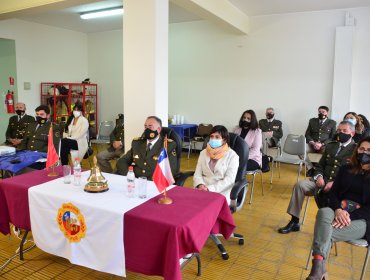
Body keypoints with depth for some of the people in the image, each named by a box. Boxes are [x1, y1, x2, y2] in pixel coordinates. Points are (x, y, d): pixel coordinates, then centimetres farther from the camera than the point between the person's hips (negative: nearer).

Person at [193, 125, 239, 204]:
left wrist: (210, 188, -20)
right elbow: (197, 174, 7)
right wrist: (200, 185, -15)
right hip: (203, 190, 4)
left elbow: (229, 180, -11)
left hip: (221, 193, -3)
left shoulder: (232, 156, -3)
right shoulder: (204, 153, 11)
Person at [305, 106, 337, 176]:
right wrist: (313, 143, -11)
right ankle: (310, 168, -12)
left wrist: (322, 144, -14)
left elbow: (333, 138, 2)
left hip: (325, 145, -2)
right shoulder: (312, 121, 15)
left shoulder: (332, 123, 9)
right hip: (312, 144, 2)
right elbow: (307, 134, 9)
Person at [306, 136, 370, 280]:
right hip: (340, 211, 3)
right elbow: (333, 193, 6)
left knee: (325, 232, -31)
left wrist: (350, 216, -23)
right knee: (323, 212, -35)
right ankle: (318, 267, -47)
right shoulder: (346, 169, 13)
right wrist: (338, 210, -16)